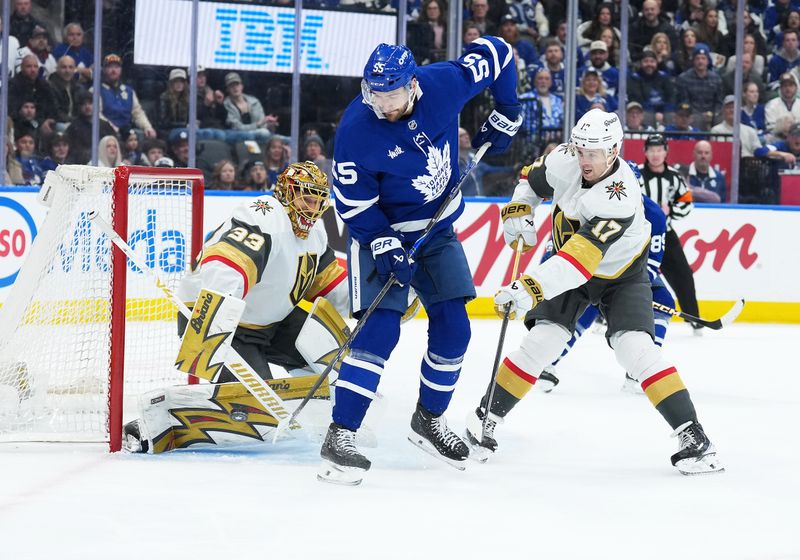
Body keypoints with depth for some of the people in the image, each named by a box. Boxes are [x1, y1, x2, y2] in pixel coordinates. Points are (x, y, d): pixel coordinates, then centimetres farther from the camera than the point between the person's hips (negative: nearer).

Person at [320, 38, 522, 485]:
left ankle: (429, 420, 23)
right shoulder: (356, 129, -27)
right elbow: (354, 202, -19)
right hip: (381, 233, -5)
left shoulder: (444, 84, -19)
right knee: (381, 328, -18)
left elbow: (495, 53, -2)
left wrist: (506, 116, 0)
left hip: (438, 231, 5)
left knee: (453, 327, 3)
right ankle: (340, 436, -18)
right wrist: (384, 247, -27)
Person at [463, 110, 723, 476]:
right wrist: (518, 210, -10)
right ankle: (487, 416, 3)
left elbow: (581, 258, -49)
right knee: (542, 340, -11)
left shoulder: (620, 198, -39)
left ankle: (691, 436, -17)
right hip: (568, 265, 4)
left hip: (621, 275, -4)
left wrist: (531, 288, -57)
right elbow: (533, 179, 6)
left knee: (635, 347, -21)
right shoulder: (564, 161, -21)